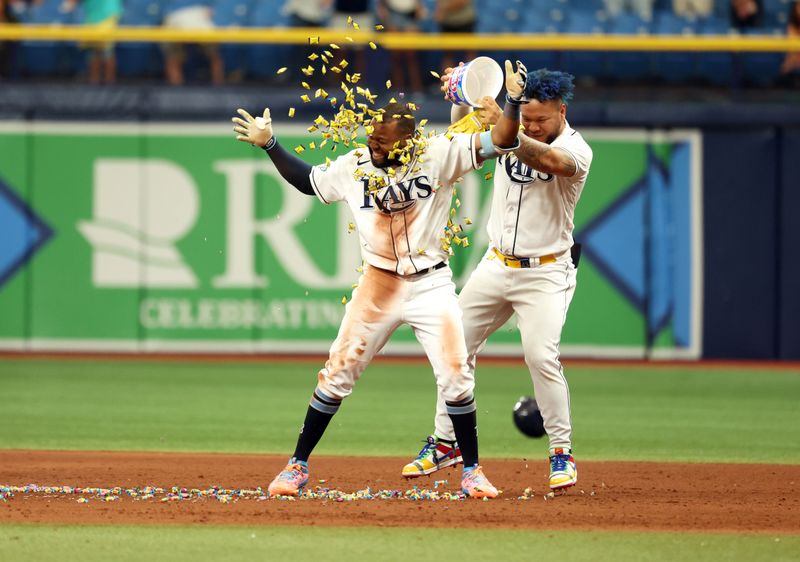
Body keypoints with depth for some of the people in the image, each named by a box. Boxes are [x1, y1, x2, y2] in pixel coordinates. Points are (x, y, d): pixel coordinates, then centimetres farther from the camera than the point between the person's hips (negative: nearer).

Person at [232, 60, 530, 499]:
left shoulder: (439, 155, -10)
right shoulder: (354, 166, -2)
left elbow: (498, 142, -16)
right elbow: (306, 180, 15)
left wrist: (513, 101, -31)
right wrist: (270, 146, 6)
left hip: (431, 285, -2)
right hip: (379, 286, 2)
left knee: (456, 377, -7)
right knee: (337, 375, 2)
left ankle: (472, 471, 9)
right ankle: (298, 465, 13)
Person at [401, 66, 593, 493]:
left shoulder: (575, 149, -16)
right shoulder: (513, 134, 3)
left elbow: (550, 160, -37)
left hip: (544, 273, -6)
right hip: (496, 265, 6)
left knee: (541, 355, -19)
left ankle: (562, 452, -5)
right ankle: (445, 443, 19)